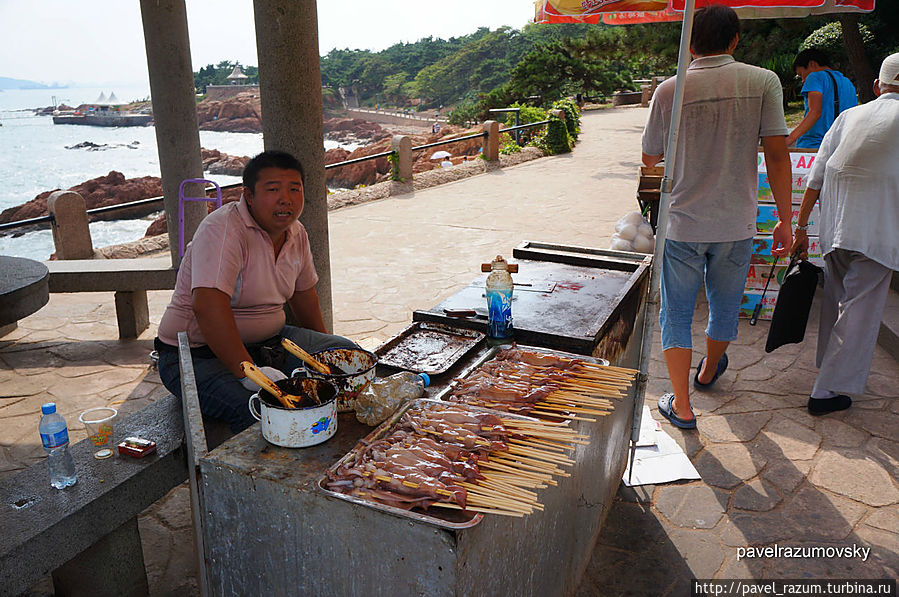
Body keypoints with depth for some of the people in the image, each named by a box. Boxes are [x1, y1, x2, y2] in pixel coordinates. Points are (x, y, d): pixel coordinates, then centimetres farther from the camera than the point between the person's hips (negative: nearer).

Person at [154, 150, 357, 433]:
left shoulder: (296, 233, 4)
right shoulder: (223, 229, -22)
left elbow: (303, 293, 20)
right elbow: (208, 306, -34)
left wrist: (323, 346, 25)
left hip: (269, 342, 8)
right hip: (198, 355, -8)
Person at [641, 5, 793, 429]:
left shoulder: (669, 90, -5)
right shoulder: (763, 82, -4)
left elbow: (649, 159, 5)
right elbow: (777, 155, -7)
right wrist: (784, 219, 1)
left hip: (683, 223, -1)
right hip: (736, 224, 2)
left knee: (676, 314, 10)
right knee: (725, 307, 22)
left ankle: (682, 406, 12)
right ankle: (708, 371, 47)